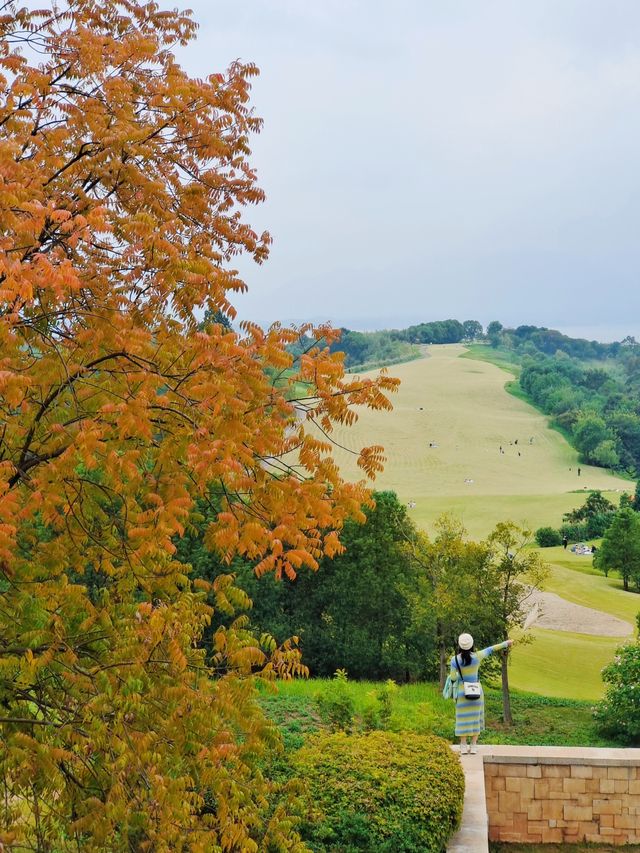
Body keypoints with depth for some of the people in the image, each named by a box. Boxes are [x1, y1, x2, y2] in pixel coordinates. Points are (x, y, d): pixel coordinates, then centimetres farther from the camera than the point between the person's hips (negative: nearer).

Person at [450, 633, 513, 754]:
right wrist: (506, 643, 16)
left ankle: (463, 746, 6)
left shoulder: (455, 660, -14)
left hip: (462, 691, -1)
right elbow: (491, 649, 3)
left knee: (463, 718, 6)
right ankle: (473, 746, 11)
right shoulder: (477, 656, -11)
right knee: (475, 717, 10)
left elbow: (453, 678, -11)